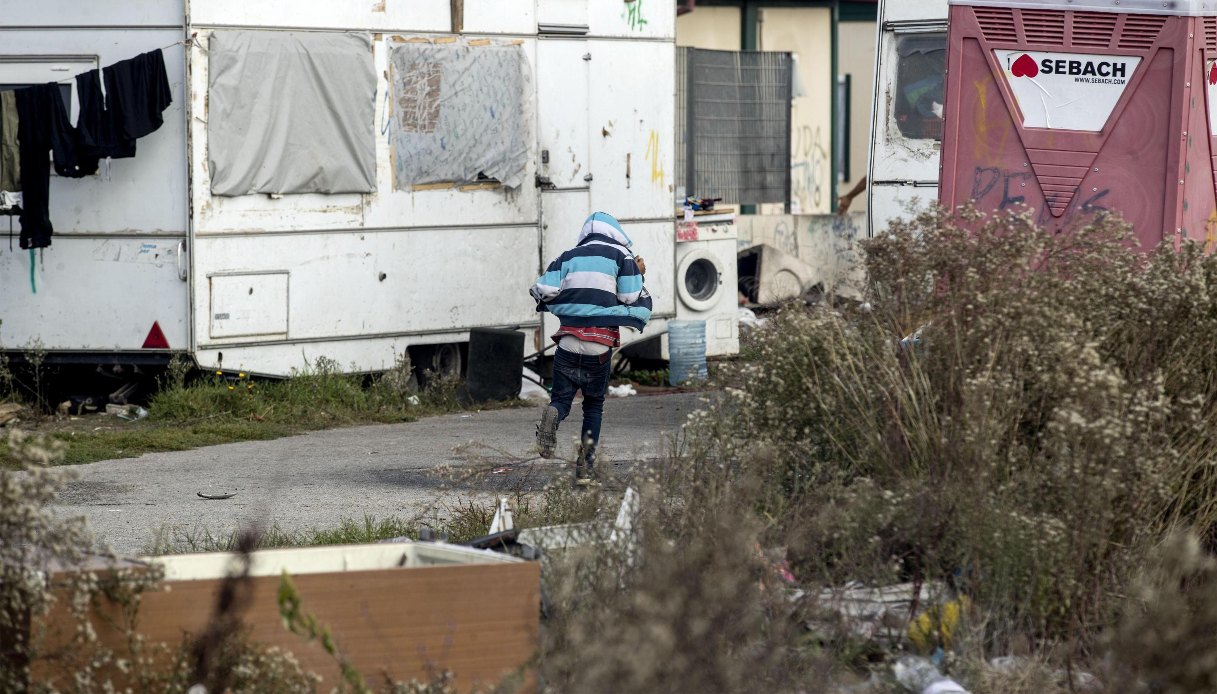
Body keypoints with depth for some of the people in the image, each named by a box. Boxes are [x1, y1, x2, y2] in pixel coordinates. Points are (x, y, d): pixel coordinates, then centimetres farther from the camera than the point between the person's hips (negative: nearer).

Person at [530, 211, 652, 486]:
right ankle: (586, 465, 6)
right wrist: (638, 276, 17)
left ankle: (553, 414, -30)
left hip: (568, 339, 1)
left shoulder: (568, 257, 11)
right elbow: (633, 300, -1)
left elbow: (541, 291, 1)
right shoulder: (621, 255, 4)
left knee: (561, 398, 6)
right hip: (600, 345, -1)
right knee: (594, 404, 15)